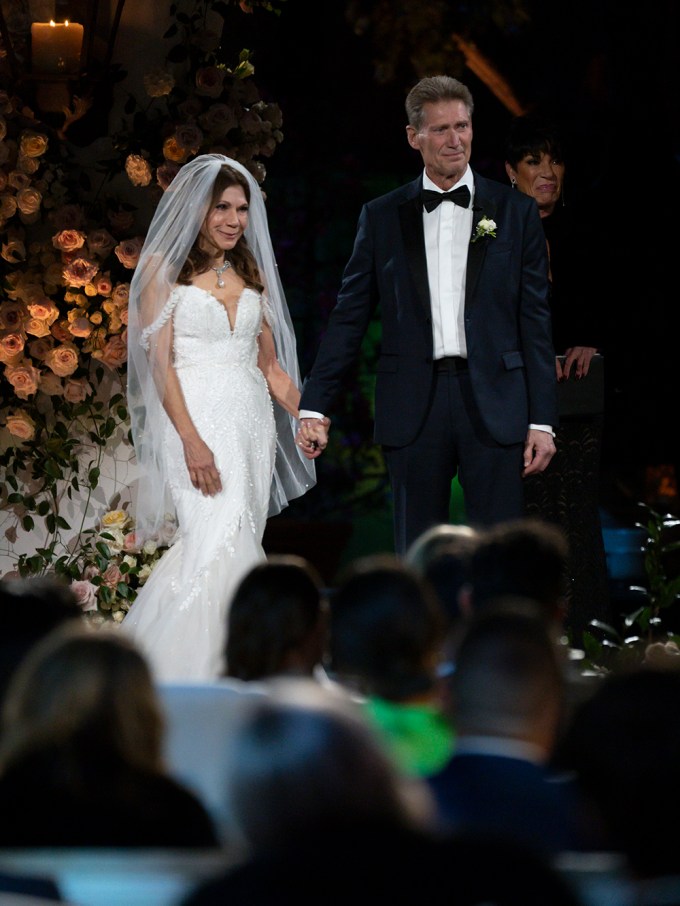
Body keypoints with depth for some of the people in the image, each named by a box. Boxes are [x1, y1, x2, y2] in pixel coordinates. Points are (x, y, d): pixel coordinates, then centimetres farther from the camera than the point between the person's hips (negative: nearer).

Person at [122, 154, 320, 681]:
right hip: (196, 419, -5)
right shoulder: (164, 269, -1)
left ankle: (229, 672, 7)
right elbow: (160, 362, -8)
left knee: (237, 546, 2)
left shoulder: (252, 273, 15)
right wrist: (193, 441, -17)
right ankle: (183, 673, -13)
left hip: (253, 421, 6)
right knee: (219, 543, -18)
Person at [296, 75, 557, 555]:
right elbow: (348, 318, 8)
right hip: (414, 407, 1)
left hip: (493, 407, -1)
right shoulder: (381, 217, 8)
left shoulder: (515, 212, 6)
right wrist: (314, 407, 0)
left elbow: (536, 322, 4)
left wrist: (542, 421, -2)